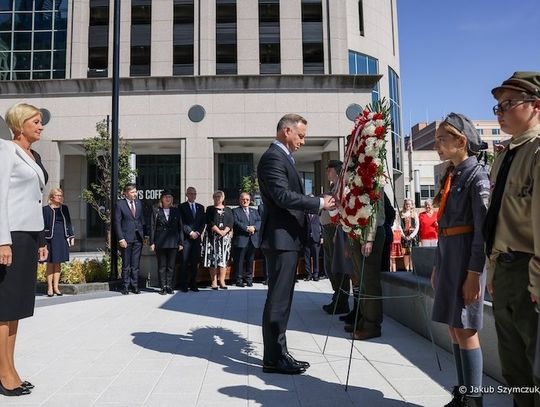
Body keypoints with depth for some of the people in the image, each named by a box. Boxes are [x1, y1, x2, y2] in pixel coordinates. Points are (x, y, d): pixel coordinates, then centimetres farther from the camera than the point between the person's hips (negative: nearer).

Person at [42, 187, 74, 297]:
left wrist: (71, 236, 7)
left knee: (58, 263, 8)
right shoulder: (46, 209, -2)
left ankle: (56, 286, 15)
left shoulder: (64, 208, 10)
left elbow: (68, 223, 12)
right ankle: (50, 287, 9)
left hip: (62, 237, 4)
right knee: (50, 263, 2)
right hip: (51, 238, -3)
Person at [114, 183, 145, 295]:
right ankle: (125, 287, 15)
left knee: (136, 264, 9)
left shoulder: (139, 203, 10)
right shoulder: (120, 204, -4)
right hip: (126, 238, -4)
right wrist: (121, 239, -12)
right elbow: (117, 223, -6)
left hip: (138, 238, 4)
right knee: (126, 265, 5)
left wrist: (144, 234, 7)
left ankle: (135, 286, 17)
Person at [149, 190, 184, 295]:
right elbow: (152, 227, 3)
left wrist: (181, 242, 3)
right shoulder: (156, 211, 5)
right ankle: (163, 287, 11)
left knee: (171, 266, 4)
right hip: (160, 242, -1)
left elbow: (180, 227, 9)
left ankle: (169, 286, 12)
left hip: (173, 242, 1)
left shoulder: (176, 211, 9)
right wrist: (151, 242, -3)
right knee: (162, 266, 4)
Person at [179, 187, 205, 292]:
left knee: (195, 262, 3)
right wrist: (191, 232, -11)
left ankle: (193, 284, 10)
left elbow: (203, 222, 12)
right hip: (186, 238, -3)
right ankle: (183, 285, 2)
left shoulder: (200, 207, 17)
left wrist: (198, 232, -3)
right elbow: (182, 223, -4)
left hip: (197, 237, 4)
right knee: (185, 262, -4)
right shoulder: (182, 207, 4)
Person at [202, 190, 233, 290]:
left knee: (223, 259, 0)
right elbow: (210, 222, -4)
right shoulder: (210, 209, 8)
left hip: (225, 237, 2)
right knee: (213, 259, -3)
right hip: (212, 237, -2)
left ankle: (222, 281, 5)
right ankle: (214, 282, 1)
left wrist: (225, 231, -13)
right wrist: (218, 231, -15)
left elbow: (231, 223, 3)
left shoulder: (228, 210, 14)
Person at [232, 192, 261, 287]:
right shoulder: (235, 211, 6)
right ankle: (239, 280, 5)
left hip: (253, 240, 4)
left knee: (250, 261, 7)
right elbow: (236, 222, -9)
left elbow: (259, 221, 7)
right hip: (240, 240, -4)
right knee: (239, 261, -2)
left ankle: (248, 279, 16)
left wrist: (254, 227, -13)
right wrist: (247, 228, -19)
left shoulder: (254, 211, 21)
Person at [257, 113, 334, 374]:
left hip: (287, 238, 11)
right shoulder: (273, 157, -12)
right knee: (278, 300, -4)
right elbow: (283, 196, -22)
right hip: (280, 238, -11)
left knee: (282, 299, 13)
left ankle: (278, 353, 22)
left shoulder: (282, 157, 20)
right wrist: (320, 203, -17)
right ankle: (273, 359, 5)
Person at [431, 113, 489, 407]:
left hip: (466, 257, -8)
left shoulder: (476, 175, -10)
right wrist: (437, 266, 16)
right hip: (447, 254, 8)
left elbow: (483, 228, -15)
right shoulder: (450, 176, 14)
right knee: (453, 328, 13)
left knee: (465, 329, -1)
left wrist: (474, 274, -17)